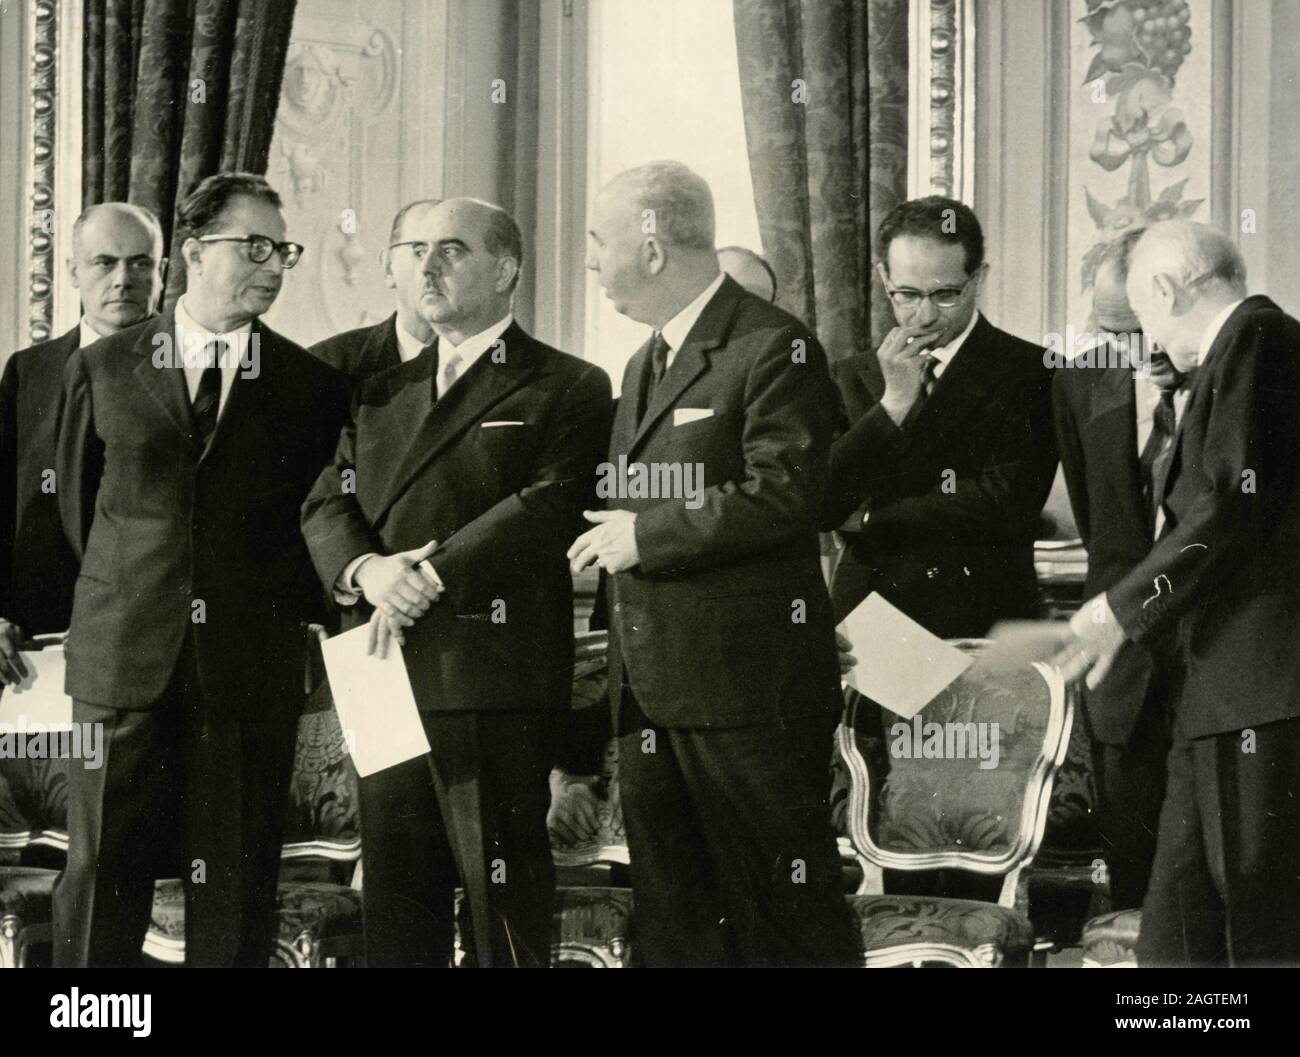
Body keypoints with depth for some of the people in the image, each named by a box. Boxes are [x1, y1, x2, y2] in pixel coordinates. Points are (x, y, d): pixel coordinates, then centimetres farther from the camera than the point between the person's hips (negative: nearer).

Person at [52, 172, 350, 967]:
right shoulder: (103, 370, 5)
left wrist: (287, 610, 9)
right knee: (102, 875, 1)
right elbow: (78, 506, 13)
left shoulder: (313, 387, 5)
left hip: (252, 670, 0)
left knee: (236, 887, 2)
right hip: (124, 661, 0)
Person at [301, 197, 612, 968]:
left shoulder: (566, 388, 3)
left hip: (496, 678, -6)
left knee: (503, 901, -6)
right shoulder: (382, 394, 22)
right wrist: (365, 570, -10)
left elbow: (550, 506, -11)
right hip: (390, 673, 6)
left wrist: (430, 576, -15)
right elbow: (328, 504, 12)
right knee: (395, 902, 8)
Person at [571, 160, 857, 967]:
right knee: (673, 917, 12)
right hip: (653, 699, 9)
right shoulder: (645, 366, 20)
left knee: (785, 913, -3)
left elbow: (783, 492, -20)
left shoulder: (775, 348, -10)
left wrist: (648, 534, -14)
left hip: (749, 687, -9)